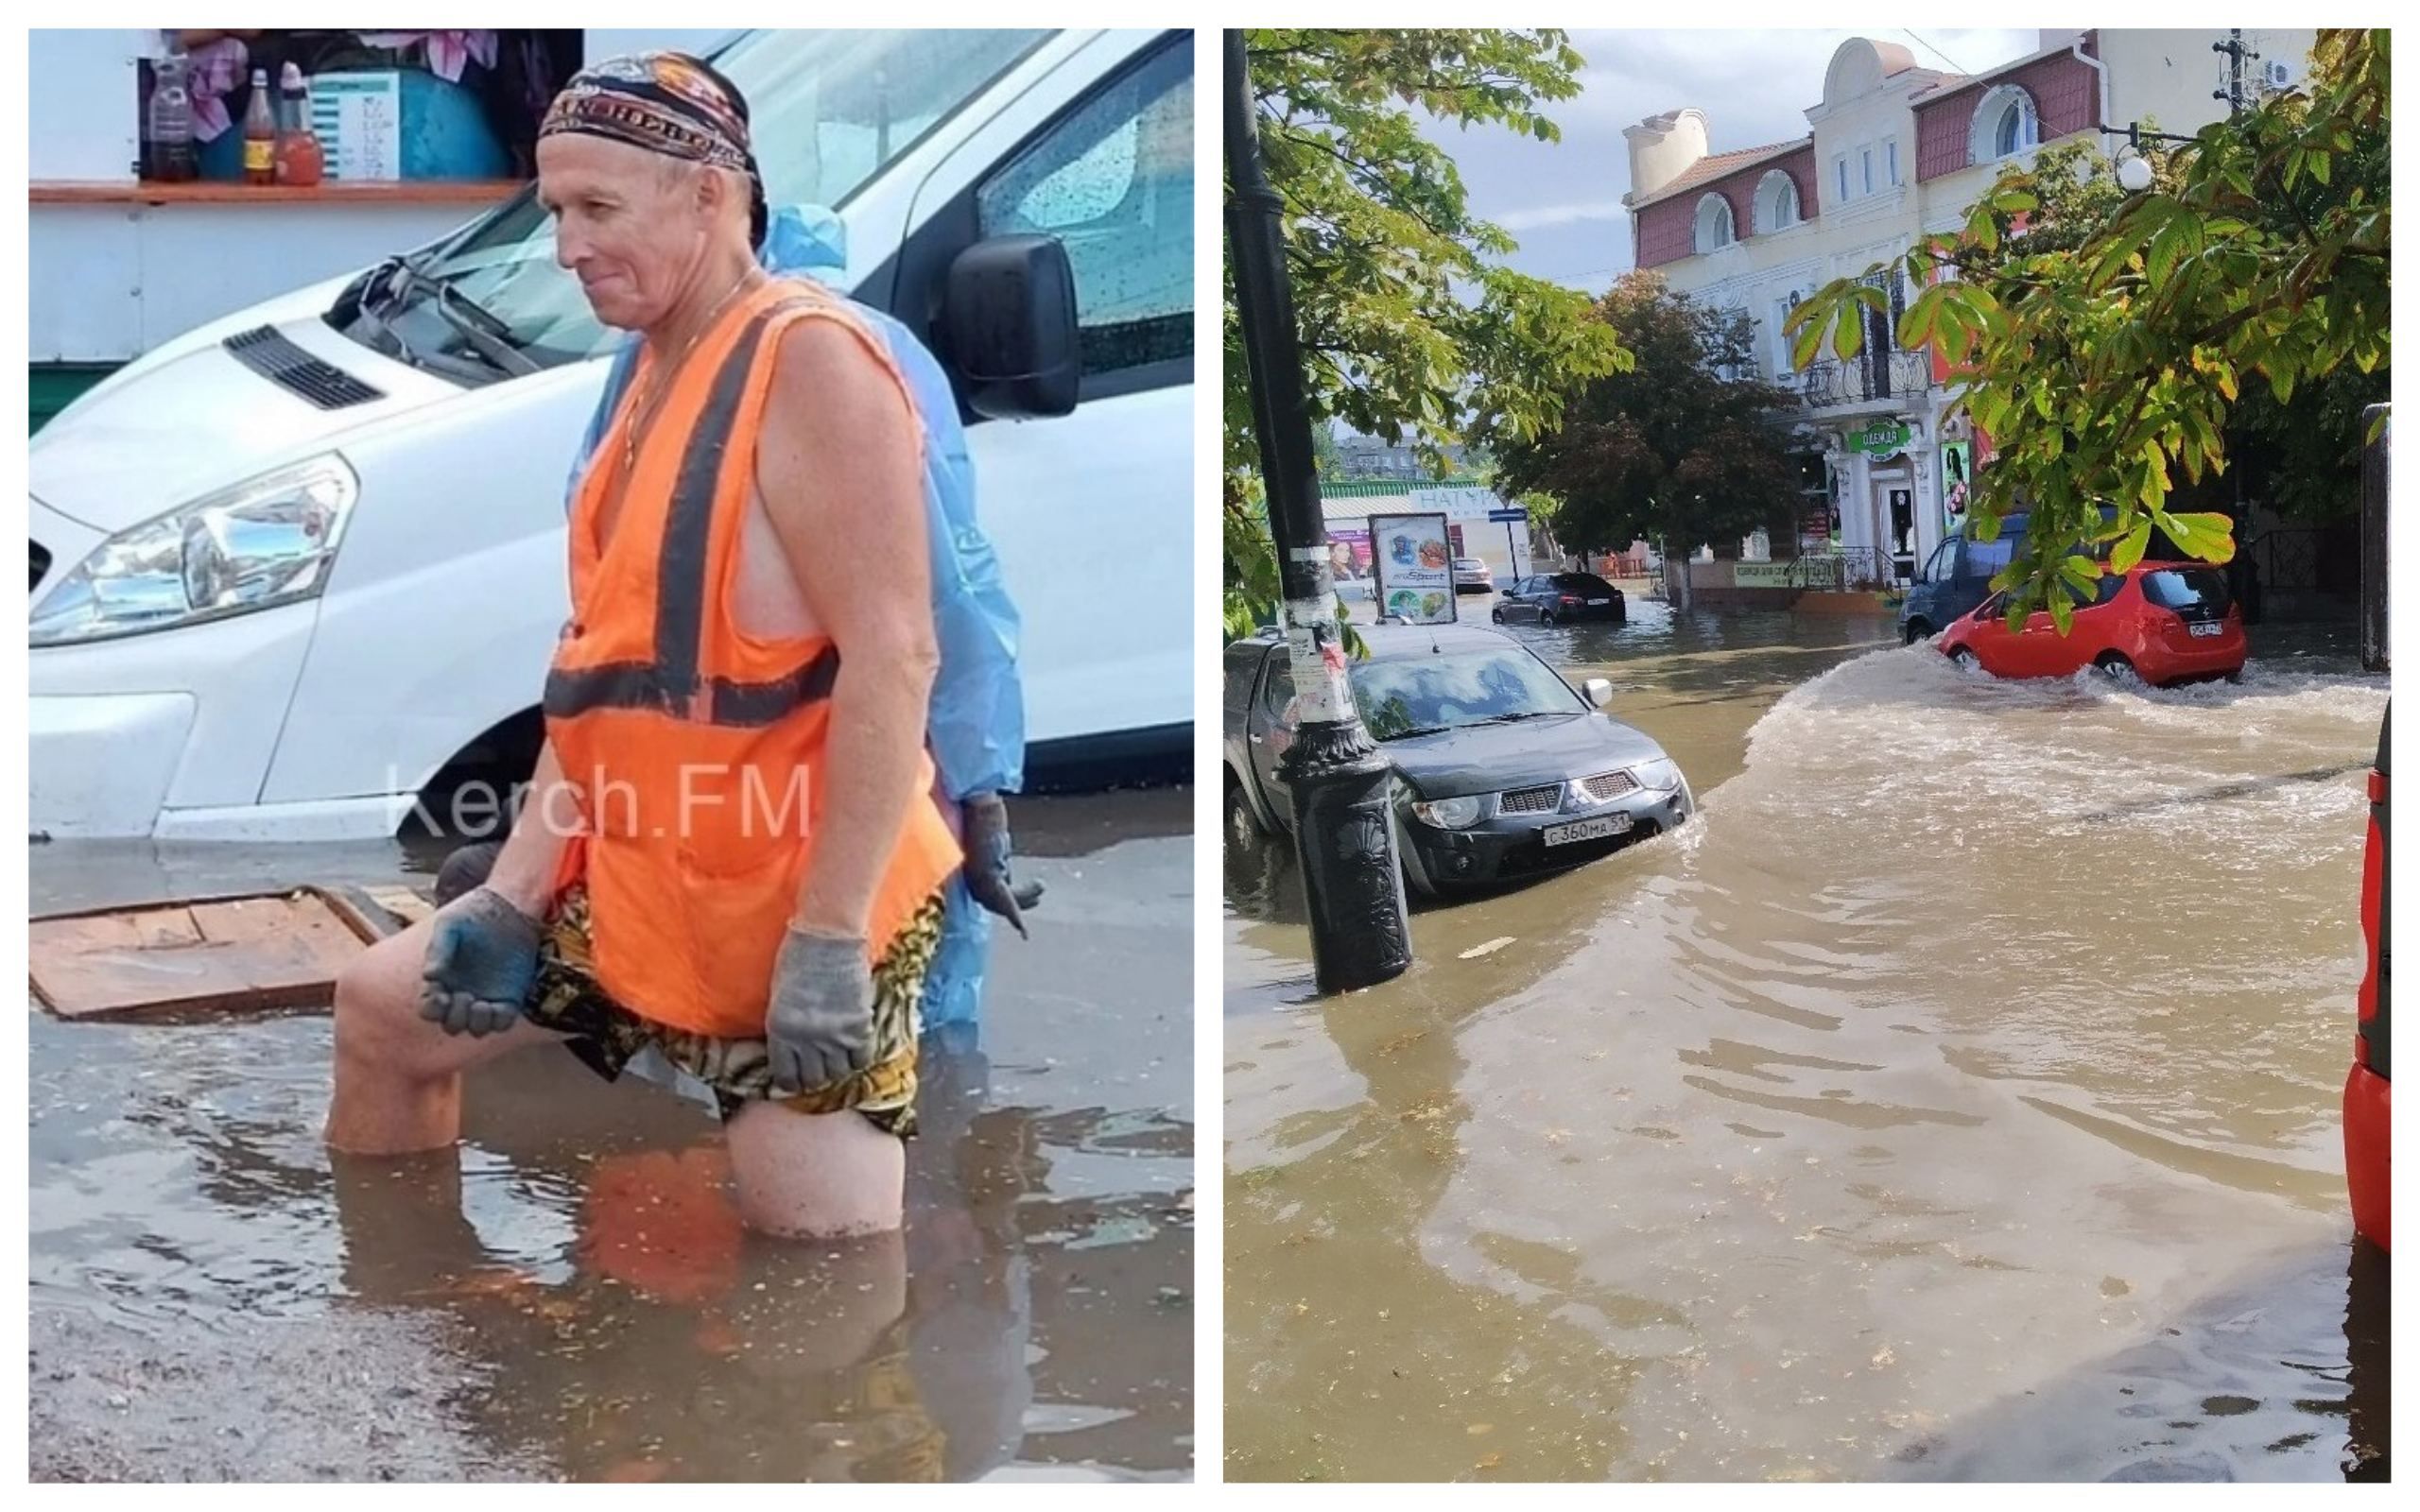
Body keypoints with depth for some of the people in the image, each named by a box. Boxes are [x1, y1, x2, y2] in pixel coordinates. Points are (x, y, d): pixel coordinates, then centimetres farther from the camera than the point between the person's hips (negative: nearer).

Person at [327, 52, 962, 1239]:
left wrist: (826, 942, -25)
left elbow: (893, 655, -25)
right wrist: (515, 894, 7)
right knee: (383, 1011, 20)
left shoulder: (810, 358, -18)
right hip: (631, 887, 10)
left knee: (823, 1266, -5)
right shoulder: (655, 378, 11)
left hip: (797, 915, -10)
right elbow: (602, 661, 12)